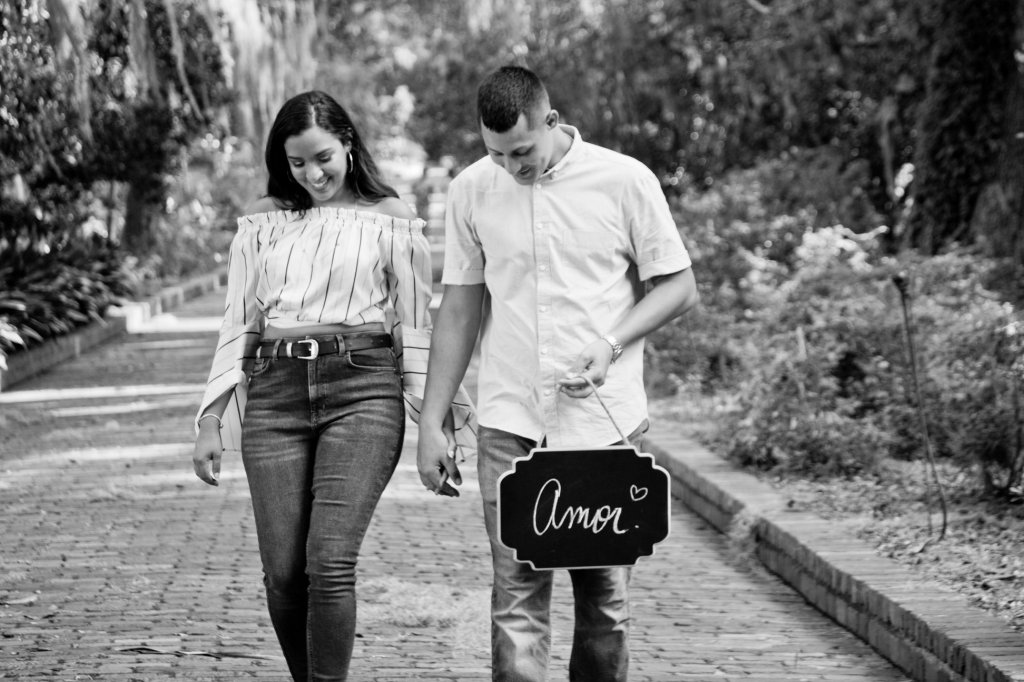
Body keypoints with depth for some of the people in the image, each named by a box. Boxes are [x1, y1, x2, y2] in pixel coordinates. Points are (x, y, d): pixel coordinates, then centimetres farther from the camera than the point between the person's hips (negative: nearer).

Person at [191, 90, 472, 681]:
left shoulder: (391, 222, 8)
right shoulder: (262, 223, 15)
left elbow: (416, 329, 9)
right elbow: (238, 325, 16)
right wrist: (211, 422, 10)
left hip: (362, 388, -3)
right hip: (274, 394, 3)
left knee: (330, 561, -16)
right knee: (283, 574, -2)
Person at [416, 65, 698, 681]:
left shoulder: (626, 181, -4)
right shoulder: (473, 190, 3)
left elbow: (679, 287, 3)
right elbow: (459, 310, 10)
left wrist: (611, 345, -13)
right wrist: (432, 423, 7)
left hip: (606, 421, -1)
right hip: (510, 424, 1)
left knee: (603, 596, 6)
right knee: (516, 595, -5)